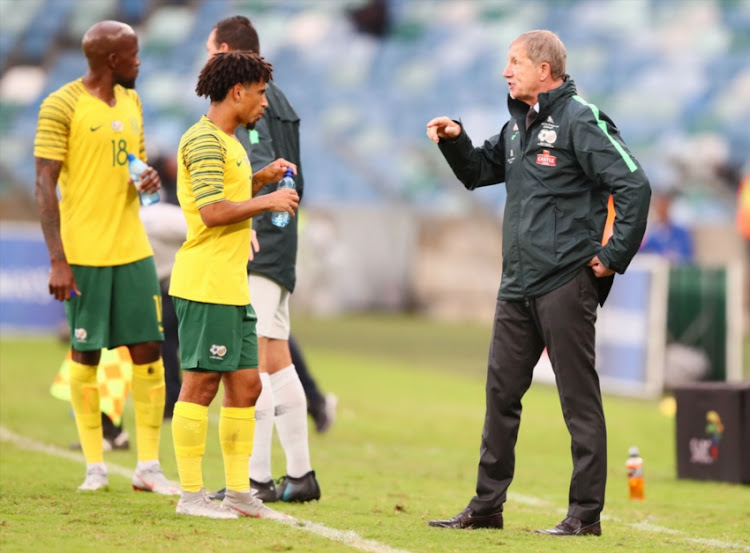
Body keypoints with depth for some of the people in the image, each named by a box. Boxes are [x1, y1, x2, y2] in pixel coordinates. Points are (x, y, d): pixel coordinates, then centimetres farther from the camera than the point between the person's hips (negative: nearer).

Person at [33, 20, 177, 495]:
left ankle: (149, 466, 6)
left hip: (133, 249, 6)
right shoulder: (62, 106, -9)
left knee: (148, 350, 1)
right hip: (84, 254, -6)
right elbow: (45, 186, -10)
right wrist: (58, 261, -16)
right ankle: (95, 466, 10)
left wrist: (150, 179, -1)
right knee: (86, 354, 1)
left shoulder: (131, 102, 13)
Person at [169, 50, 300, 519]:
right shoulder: (205, 141, -13)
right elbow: (212, 212, -21)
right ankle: (191, 494, -1)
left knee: (246, 385, 10)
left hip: (233, 287, 10)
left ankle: (238, 492, 15)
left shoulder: (227, 142, 19)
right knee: (201, 384, -6)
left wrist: (260, 178, 16)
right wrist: (268, 201, -12)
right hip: (205, 286, -10)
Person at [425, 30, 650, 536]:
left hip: (566, 281, -9)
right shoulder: (518, 124, 15)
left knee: (579, 398, -3)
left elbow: (634, 186, -16)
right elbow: (479, 172, 29)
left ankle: (586, 514, 1)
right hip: (518, 285, 9)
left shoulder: (579, 120, -11)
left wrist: (613, 257, -15)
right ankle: (487, 506, 19)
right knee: (501, 393, 11)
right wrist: (455, 141, 9)